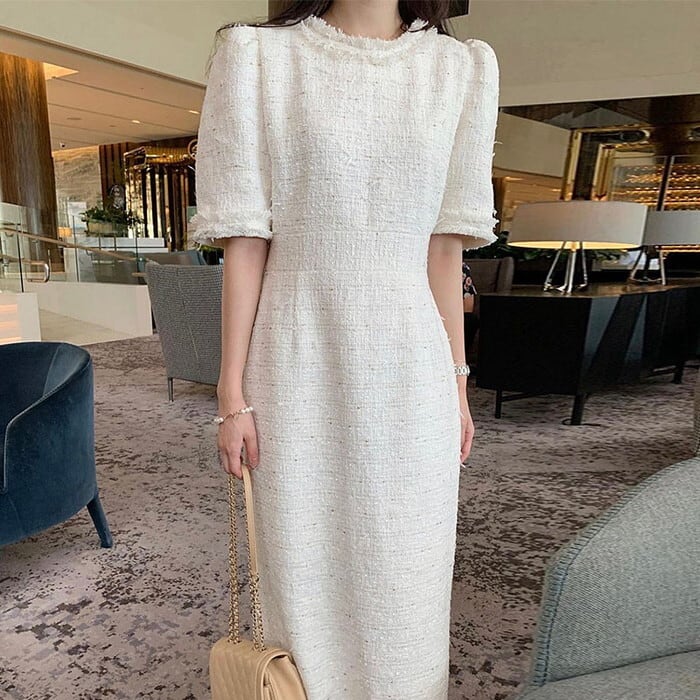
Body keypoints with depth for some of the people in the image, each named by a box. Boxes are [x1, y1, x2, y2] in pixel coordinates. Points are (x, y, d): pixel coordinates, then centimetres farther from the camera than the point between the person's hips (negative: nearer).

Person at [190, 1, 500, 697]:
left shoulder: (462, 69, 8)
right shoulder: (257, 56, 2)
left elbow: (444, 248, 7)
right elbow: (245, 242, -3)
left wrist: (457, 387, 7)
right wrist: (233, 396, -4)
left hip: (408, 377, 2)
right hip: (299, 372, -1)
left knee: (404, 583, 14)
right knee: (303, 573, 13)